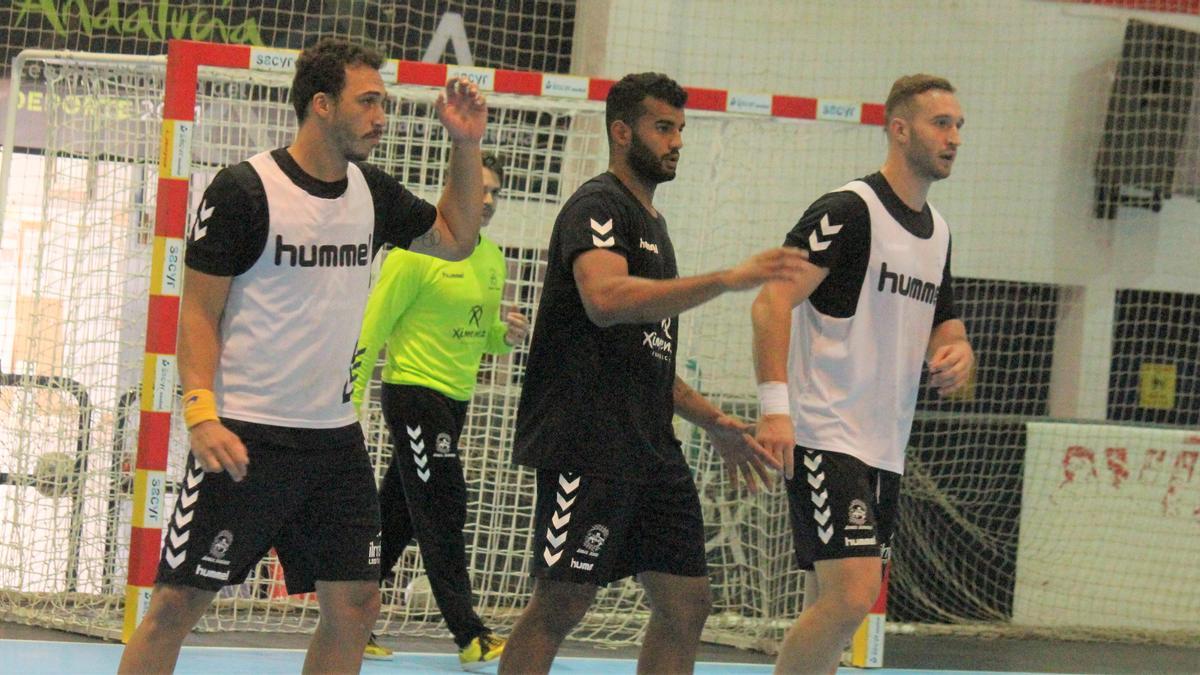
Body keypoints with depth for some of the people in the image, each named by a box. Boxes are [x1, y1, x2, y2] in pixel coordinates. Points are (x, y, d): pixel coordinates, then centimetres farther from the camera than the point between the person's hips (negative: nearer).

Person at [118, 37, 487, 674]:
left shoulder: (371, 191, 9)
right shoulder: (244, 189, -10)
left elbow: (455, 238, 23)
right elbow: (198, 313, -9)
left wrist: (465, 145, 10)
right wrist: (201, 414, -21)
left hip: (334, 435, 7)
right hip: (246, 438, -7)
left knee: (354, 607, 4)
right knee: (178, 603, -7)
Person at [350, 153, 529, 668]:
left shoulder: (492, 258, 13)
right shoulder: (419, 249, -11)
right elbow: (375, 323, -10)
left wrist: (506, 335, -1)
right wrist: (353, 397, -14)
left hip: (454, 400, 8)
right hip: (413, 391, -8)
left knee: (397, 520, 11)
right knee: (442, 510, -10)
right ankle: (471, 638, -11)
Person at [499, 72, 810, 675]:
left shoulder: (650, 221, 23)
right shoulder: (599, 206, -7)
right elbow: (605, 299, -28)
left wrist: (712, 422, 22)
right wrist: (727, 279, -31)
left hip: (651, 450, 9)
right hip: (587, 448, -9)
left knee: (685, 604, 5)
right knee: (558, 607, -8)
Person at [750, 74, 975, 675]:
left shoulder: (937, 231, 17)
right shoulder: (849, 211, -9)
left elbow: (946, 330, 26)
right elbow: (772, 302, -17)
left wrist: (956, 356, 1)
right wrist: (774, 404, -27)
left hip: (885, 447, 9)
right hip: (826, 439, -9)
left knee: (834, 607, 8)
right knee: (850, 597, -18)